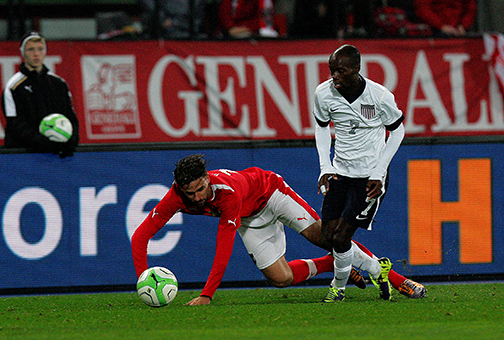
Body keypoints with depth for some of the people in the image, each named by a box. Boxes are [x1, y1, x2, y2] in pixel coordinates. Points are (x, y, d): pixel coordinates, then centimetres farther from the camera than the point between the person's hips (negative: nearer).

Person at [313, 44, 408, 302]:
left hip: (369, 178, -5)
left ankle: (339, 286, 14)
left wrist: (378, 173, -8)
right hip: (340, 173, 5)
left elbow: (397, 131, -2)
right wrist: (325, 167, 1)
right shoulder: (324, 94, -8)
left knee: (341, 238, -10)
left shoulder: (380, 96, -18)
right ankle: (377, 268, 18)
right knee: (328, 234, -2)